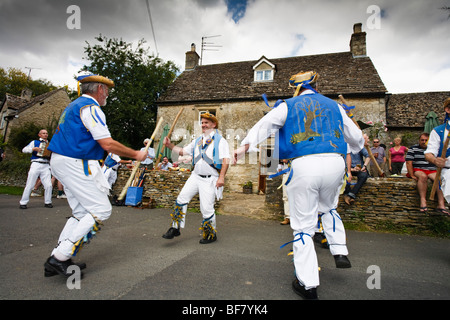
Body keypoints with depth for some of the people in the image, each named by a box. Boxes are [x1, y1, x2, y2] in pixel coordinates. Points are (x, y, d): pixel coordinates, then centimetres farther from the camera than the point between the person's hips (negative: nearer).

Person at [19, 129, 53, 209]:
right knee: (30, 185, -2)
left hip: (46, 166, 2)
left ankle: (47, 202, 5)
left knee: (48, 185, -7)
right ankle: (23, 202, 7)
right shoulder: (35, 142, 13)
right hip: (36, 164, -2)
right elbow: (24, 150, 8)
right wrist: (34, 149, -7)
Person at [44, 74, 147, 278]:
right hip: (75, 164, -10)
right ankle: (60, 258, -6)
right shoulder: (90, 108, -12)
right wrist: (135, 155, -10)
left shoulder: (74, 106, 20)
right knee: (101, 210, -7)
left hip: (61, 161, 11)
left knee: (81, 212, 13)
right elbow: (108, 144, -20)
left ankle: (57, 258, 13)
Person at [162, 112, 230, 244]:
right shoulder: (197, 141, 17)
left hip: (210, 180, -6)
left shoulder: (220, 141, -3)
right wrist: (170, 145, 9)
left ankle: (211, 234, 18)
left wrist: (221, 177, -22)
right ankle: (175, 228, 13)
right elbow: (182, 151, 22)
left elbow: (226, 160, -12)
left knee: (207, 209, -3)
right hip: (195, 176, 6)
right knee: (181, 199, 0)